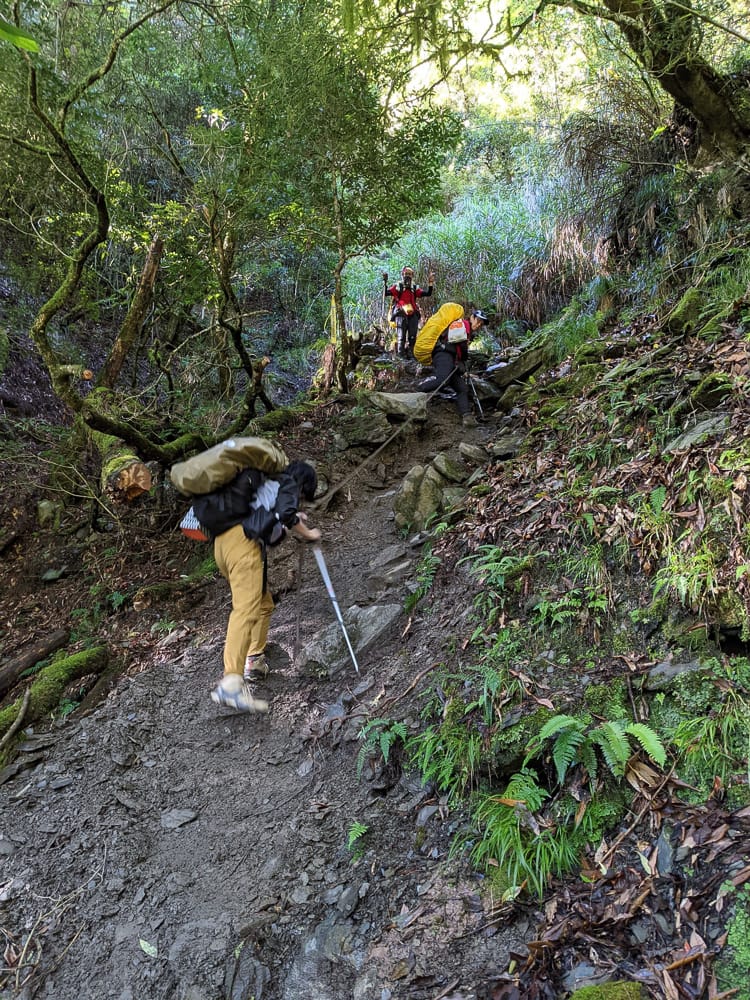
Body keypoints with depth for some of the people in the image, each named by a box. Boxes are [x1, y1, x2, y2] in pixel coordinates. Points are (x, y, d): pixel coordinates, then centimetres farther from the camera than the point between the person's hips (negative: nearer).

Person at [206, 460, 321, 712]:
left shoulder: (268, 485, 36)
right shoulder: (288, 484, 12)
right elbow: (286, 514, -6)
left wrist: (293, 519, 40)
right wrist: (307, 533, 9)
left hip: (222, 542, 9)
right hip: (242, 541, -9)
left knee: (264, 604, 22)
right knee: (246, 609, -22)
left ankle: (254, 661, 24)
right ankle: (231, 684, -35)